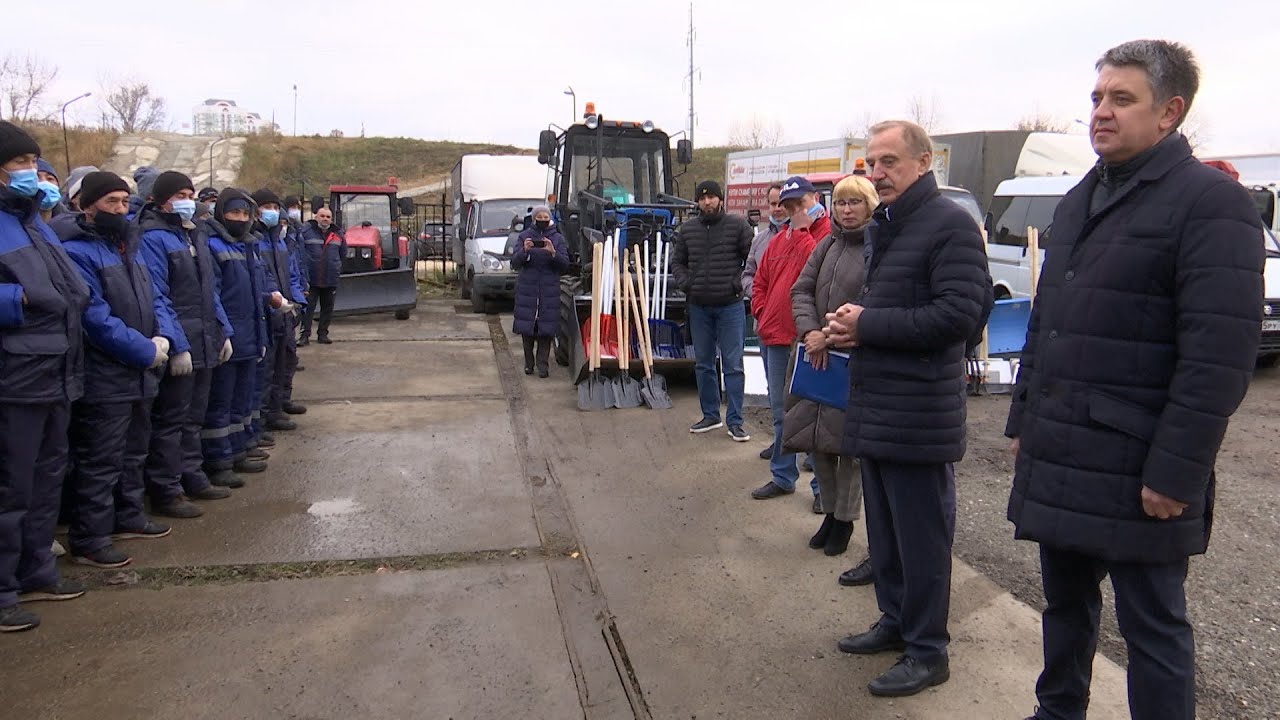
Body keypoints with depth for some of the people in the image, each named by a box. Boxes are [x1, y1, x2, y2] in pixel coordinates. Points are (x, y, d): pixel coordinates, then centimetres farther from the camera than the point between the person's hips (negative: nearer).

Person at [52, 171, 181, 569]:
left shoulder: (128, 247, 14)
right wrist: (146, 351, -18)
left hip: (140, 373, 9)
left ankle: (127, 515, 35)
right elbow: (96, 317, -22)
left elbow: (155, 299, 12)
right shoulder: (77, 252, -15)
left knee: (133, 452, 20)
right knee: (99, 462, -2)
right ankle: (89, 540, 7)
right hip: (103, 379, -9)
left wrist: (164, 338, -7)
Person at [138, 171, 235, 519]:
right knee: (170, 420, -1)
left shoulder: (193, 236, 16)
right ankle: (165, 492, 6)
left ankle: (192, 479, 27)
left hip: (205, 343, 8)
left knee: (193, 417, 16)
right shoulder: (154, 238, -10)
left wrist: (223, 331, 14)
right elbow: (156, 298, -17)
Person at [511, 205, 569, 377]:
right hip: (527, 287, 0)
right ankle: (528, 362, 14)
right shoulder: (524, 236, 5)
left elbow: (565, 264, -2)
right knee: (526, 325, 2)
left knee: (546, 327, -3)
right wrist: (524, 250, -20)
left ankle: (542, 363, 3)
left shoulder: (557, 238, 6)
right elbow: (515, 263, -2)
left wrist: (553, 252, -19)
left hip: (549, 289, 0)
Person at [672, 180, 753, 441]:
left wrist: (741, 283, -10)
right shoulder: (687, 229, 7)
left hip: (730, 305, -4)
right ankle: (710, 416, 24)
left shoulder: (737, 225, -3)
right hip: (699, 307, 4)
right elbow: (677, 261, 16)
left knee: (733, 365, -2)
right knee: (703, 364, 12)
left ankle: (734, 421, 3)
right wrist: (685, 283, 0)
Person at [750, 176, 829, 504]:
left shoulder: (829, 235, -6)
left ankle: (822, 485, 10)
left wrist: (801, 231, -14)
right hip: (776, 339, 7)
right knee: (781, 414, 16)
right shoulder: (778, 240, 17)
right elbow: (761, 282, 23)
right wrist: (762, 315, 9)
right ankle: (783, 476, 28)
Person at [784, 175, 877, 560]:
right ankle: (830, 511, 30)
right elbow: (801, 290, 8)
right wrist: (810, 331, -8)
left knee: (847, 441, 3)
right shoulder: (827, 245, 11)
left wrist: (831, 337, -19)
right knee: (815, 437, 12)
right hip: (817, 356, 6)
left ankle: (845, 519, 21)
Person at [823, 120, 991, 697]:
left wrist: (867, 325, -18)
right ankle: (896, 621, 35)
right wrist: (849, 326, 4)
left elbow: (960, 313, -22)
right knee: (883, 529, 19)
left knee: (921, 536, 2)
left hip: (918, 413, -9)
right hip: (872, 405, 9)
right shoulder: (880, 227, 16)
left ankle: (928, 651, 16)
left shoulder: (949, 225, -13)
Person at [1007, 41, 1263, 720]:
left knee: (1152, 626, 6)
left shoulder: (1211, 201, -11)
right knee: (1065, 601, 20)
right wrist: (1023, 420, 17)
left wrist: (1175, 472, -19)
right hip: (1057, 459, 8)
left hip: (1136, 473, -7)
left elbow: (1219, 355, -17)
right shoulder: (1078, 201, 15)